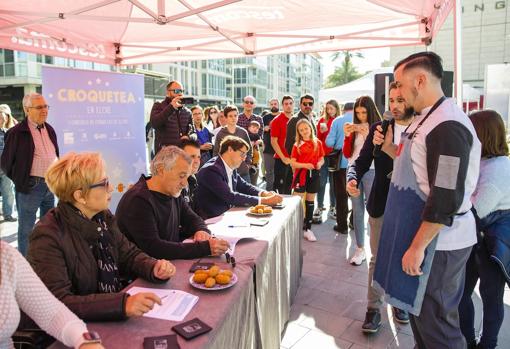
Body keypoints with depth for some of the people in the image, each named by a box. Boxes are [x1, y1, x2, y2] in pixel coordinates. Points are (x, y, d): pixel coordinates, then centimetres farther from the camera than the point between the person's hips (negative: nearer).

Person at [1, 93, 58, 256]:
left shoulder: (49, 129, 9)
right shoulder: (17, 132, -10)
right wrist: (20, 180, -2)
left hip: (52, 184, 7)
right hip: (30, 186, -6)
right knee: (26, 227, 5)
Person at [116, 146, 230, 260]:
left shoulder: (173, 193, 5)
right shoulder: (138, 200, -20)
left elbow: (193, 219, 14)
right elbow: (152, 248, -27)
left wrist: (202, 231, -10)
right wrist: (205, 248, -30)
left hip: (171, 263, 7)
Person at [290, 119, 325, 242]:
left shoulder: (318, 143, 4)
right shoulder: (297, 145, -3)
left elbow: (322, 158, 12)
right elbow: (292, 163, -6)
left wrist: (320, 163, -11)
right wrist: (305, 165, -20)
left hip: (314, 175, 3)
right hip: (301, 175, -3)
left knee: (310, 201, 11)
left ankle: (307, 229, 22)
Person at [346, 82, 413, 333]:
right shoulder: (378, 128, -1)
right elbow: (362, 161, -2)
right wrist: (352, 178, -21)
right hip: (382, 204, 0)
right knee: (378, 258, 9)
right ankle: (373, 308, 21)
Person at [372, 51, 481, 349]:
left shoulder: (447, 126, -22)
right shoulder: (425, 119, 9)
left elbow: (447, 199, -25)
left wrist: (417, 247, -20)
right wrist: (389, 147, 6)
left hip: (438, 241, -10)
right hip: (420, 233, 10)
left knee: (435, 321, 6)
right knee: (419, 308, 22)